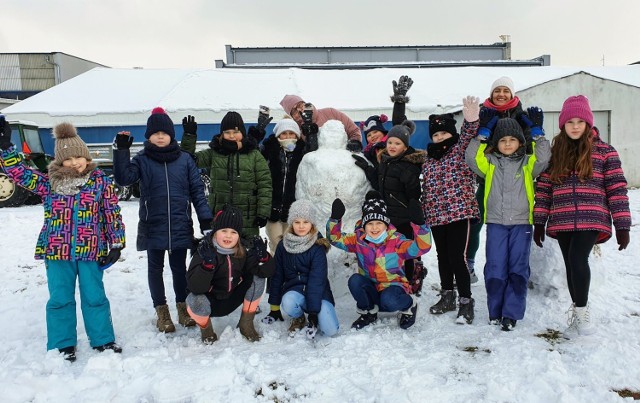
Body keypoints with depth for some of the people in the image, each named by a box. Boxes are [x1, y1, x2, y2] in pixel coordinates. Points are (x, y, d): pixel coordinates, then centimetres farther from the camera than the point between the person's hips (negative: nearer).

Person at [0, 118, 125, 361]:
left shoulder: (100, 181, -3)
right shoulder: (48, 183, 3)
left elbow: (113, 213, -2)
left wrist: (116, 244, -4)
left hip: (91, 251, -2)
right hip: (57, 252, 2)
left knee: (94, 297, 6)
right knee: (60, 299, 8)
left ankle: (103, 340, 21)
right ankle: (62, 345, 23)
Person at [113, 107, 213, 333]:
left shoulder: (185, 159, 2)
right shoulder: (142, 160, 1)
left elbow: (197, 190, 2)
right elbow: (123, 178, -13)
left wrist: (205, 219, -3)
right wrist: (121, 150, -20)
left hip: (180, 226, 0)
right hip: (153, 226, 0)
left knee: (179, 267, 11)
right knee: (155, 268, 11)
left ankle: (183, 306, 28)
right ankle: (161, 310, 26)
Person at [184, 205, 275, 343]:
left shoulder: (245, 249, -11)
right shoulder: (205, 251, -22)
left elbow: (267, 272, -15)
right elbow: (195, 287, -32)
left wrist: (263, 256, -34)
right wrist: (208, 264, -47)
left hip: (233, 300, 3)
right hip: (211, 303, -3)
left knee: (258, 278, -17)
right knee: (196, 301, -35)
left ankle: (246, 323, 0)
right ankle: (205, 328, 2)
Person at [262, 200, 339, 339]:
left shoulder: (318, 247, -10)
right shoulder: (283, 245, 0)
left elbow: (317, 279, -17)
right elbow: (277, 276, 6)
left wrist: (313, 311, -23)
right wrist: (274, 307, 6)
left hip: (318, 292, -2)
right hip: (294, 289, 2)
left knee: (331, 330, -22)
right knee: (288, 303, -34)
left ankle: (312, 316, 10)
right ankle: (298, 318, 1)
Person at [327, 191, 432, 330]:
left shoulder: (396, 240, -14)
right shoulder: (359, 239, -5)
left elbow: (422, 247, -27)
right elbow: (336, 238, -6)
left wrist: (419, 223, -42)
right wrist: (335, 219, -24)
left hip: (393, 286, -3)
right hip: (371, 289, 3)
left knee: (388, 301, -37)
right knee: (355, 280, -27)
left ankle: (409, 305, 1)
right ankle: (369, 312, -1)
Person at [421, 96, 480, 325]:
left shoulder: (461, 149, 2)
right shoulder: (429, 159, 15)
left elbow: (467, 136, -19)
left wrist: (471, 121, -38)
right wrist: (425, 212, 14)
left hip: (459, 212, -6)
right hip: (436, 216, 6)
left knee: (457, 258, -8)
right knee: (443, 257, 15)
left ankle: (466, 302, 4)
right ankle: (447, 297, 28)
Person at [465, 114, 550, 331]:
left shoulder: (527, 164, 8)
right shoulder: (490, 163, 8)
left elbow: (543, 159, -9)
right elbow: (471, 156, -4)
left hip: (521, 223, 0)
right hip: (495, 223, 0)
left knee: (518, 268, 1)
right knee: (495, 268, 1)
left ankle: (511, 313, 9)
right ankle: (495, 311, 14)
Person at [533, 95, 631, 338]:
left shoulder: (604, 151, 4)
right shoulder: (555, 152, 11)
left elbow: (617, 189, 1)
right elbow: (543, 188, 10)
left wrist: (622, 225, -4)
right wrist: (539, 223, 7)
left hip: (591, 219, -3)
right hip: (562, 221, 3)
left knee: (578, 260, -21)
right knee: (571, 266, 8)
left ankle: (581, 312, 1)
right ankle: (579, 315, 24)